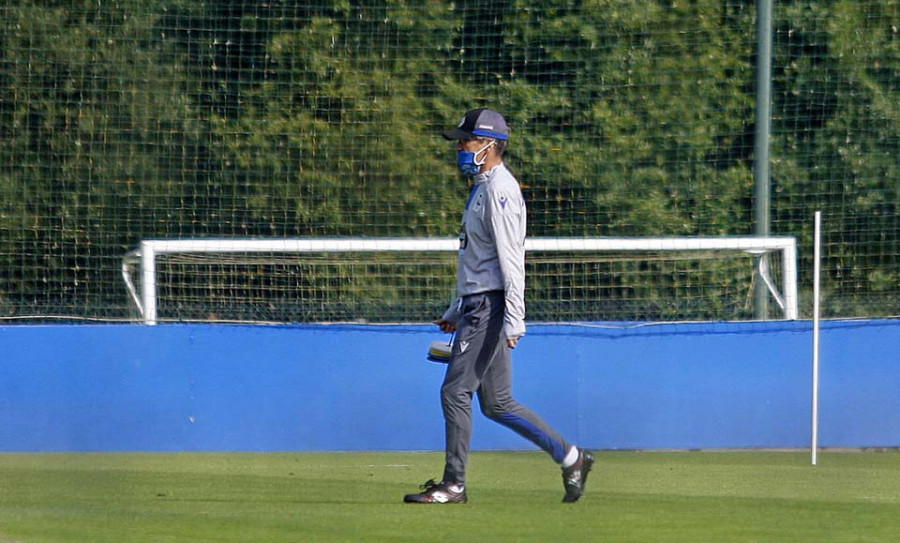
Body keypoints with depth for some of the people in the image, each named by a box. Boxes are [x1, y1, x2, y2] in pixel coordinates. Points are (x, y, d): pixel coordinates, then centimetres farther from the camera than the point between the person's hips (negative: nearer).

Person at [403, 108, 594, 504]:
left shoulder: (499, 190, -13)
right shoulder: (483, 188, 19)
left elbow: (510, 259, -20)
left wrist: (514, 320, -25)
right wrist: (456, 311, 28)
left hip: (489, 308, -10)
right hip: (476, 306, 10)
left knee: (456, 391, -8)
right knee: (496, 402, 10)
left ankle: (453, 484, -3)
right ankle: (570, 458, 14)